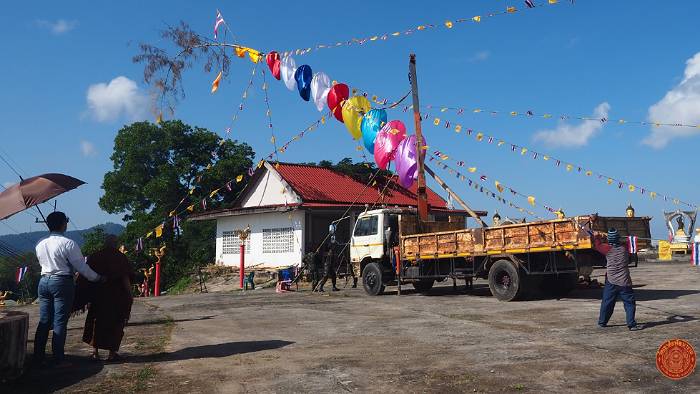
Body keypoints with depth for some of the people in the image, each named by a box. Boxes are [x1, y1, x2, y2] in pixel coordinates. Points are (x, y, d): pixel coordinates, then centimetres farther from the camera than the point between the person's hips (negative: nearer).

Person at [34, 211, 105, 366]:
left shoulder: (40, 244, 7)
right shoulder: (68, 243, -13)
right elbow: (81, 266, -10)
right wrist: (98, 278, 2)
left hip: (44, 281, 6)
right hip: (62, 283, -6)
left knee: (44, 321, 11)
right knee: (60, 323, -1)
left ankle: (38, 357, 15)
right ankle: (58, 359, 2)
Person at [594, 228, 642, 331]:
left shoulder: (608, 249, -6)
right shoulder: (624, 249, -1)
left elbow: (598, 245, 11)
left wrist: (597, 237, 31)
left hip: (611, 282, 1)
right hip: (624, 282, -1)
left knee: (607, 302, 12)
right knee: (629, 303, 3)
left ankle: (602, 322, 22)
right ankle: (631, 324, -2)